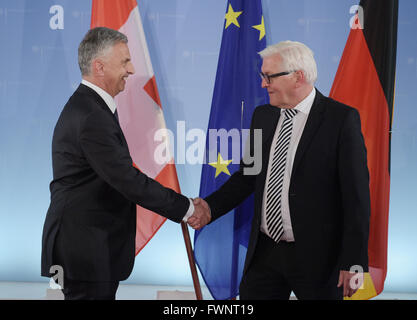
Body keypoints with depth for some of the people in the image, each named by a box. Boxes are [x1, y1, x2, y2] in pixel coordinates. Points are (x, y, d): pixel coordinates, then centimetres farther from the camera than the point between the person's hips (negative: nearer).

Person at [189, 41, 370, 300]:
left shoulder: (341, 119, -10)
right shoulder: (262, 116, 9)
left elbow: (356, 196, -11)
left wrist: (353, 263, -14)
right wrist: (211, 206, -2)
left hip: (315, 256, -5)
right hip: (265, 252, 5)